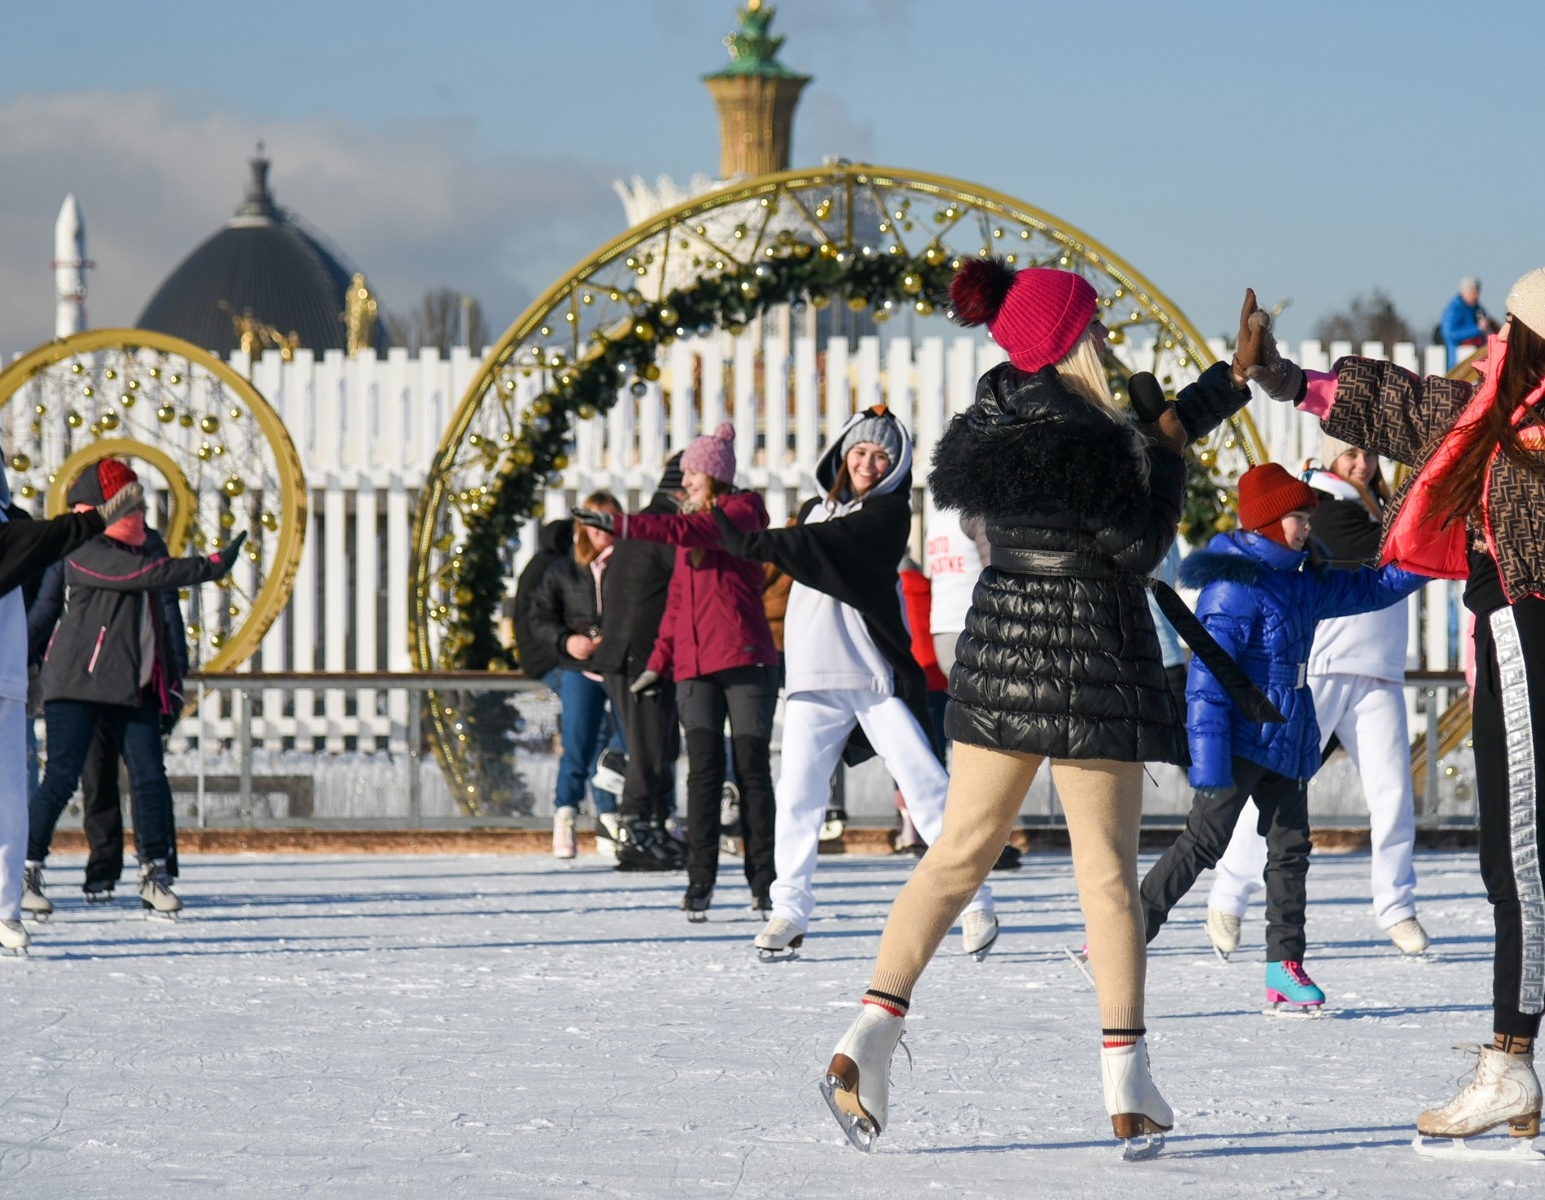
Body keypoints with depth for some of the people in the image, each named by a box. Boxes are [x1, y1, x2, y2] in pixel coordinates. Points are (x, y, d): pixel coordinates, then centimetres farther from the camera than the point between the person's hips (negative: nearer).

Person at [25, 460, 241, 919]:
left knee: (150, 776, -1)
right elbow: (151, 573, -21)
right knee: (62, 776, -10)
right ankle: (27, 870, -2)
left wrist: (168, 677, 21)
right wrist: (211, 566, -17)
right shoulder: (87, 553, -10)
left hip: (132, 687, 8)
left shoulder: (135, 549, 18)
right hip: (79, 682, -8)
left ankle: (155, 876, 6)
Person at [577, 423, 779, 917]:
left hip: (745, 659, -5)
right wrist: (661, 660, 13)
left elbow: (696, 531, -20)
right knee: (704, 769, -4)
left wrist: (625, 524, -27)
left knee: (752, 768, -2)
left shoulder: (744, 511, -1)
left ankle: (763, 881, 4)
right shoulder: (690, 523, 20)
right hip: (695, 666, 5)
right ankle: (700, 881, -8)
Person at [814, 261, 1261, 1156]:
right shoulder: (1078, 436, -18)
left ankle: (871, 1034, 0)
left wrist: (1233, 379, 22)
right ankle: (1128, 1088, -1)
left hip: (1002, 646, 7)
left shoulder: (1000, 409, 9)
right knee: (1109, 866, -1)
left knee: (961, 851, 11)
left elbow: (1151, 431, 19)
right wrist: (1168, 455, -3)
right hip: (1086, 655, -7)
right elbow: (1143, 545, -12)